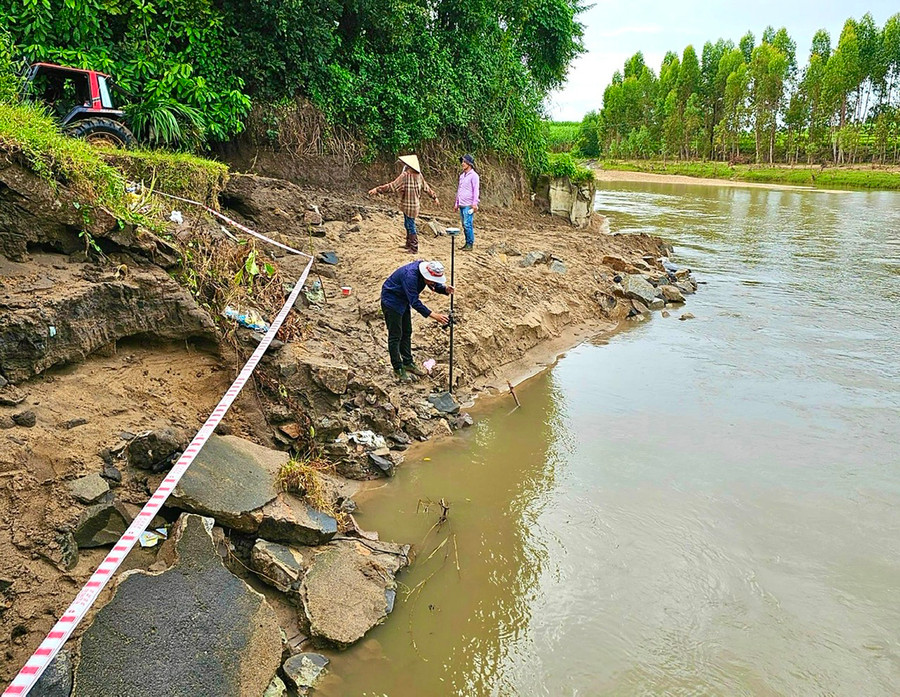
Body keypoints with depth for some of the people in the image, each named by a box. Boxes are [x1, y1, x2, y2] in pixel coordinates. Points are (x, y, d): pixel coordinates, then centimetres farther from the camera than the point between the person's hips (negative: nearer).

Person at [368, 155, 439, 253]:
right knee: (407, 225, 20)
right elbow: (427, 188, 15)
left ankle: (414, 248, 6)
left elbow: (392, 186, -22)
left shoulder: (405, 176, -19)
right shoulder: (419, 175, 4)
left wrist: (377, 189, -21)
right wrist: (434, 197, 30)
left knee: (411, 226, 0)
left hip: (409, 206, -8)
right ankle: (409, 244, 31)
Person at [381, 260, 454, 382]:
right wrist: (433, 315, -39)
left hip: (403, 300, 9)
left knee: (406, 333, 15)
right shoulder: (410, 275, -36)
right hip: (391, 300, -9)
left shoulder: (426, 272, -11)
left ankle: (408, 363, 26)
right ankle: (398, 369, 4)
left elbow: (435, 286, 4)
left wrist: (445, 289, -20)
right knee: (395, 336, -5)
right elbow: (415, 302, -35)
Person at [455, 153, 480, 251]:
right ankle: (467, 243, 13)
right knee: (464, 224, 8)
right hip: (461, 204, 8)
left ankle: (470, 244, -7)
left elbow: (476, 190, -11)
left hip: (469, 205, -8)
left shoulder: (474, 175, -6)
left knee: (468, 224, -11)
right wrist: (457, 203, 21)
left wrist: (474, 204, -17)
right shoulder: (462, 175, 18)